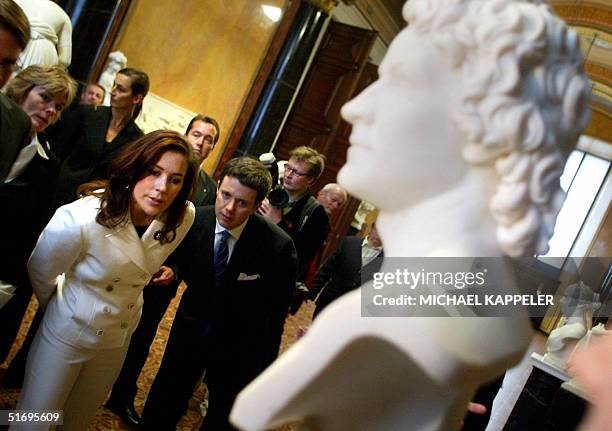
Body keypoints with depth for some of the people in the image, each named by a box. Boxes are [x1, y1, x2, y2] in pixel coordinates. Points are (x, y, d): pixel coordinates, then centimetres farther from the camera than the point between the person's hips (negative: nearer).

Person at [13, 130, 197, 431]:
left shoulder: (183, 218, -20)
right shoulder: (78, 220, -33)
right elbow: (40, 275, -10)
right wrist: (57, 307, 5)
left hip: (119, 336, 4)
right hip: (69, 330, -4)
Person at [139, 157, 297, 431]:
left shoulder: (278, 247, -27)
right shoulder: (194, 220, -19)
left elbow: (277, 310, -13)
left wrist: (265, 363, -5)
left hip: (239, 346, -2)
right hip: (191, 327, 2)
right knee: (161, 407, 20)